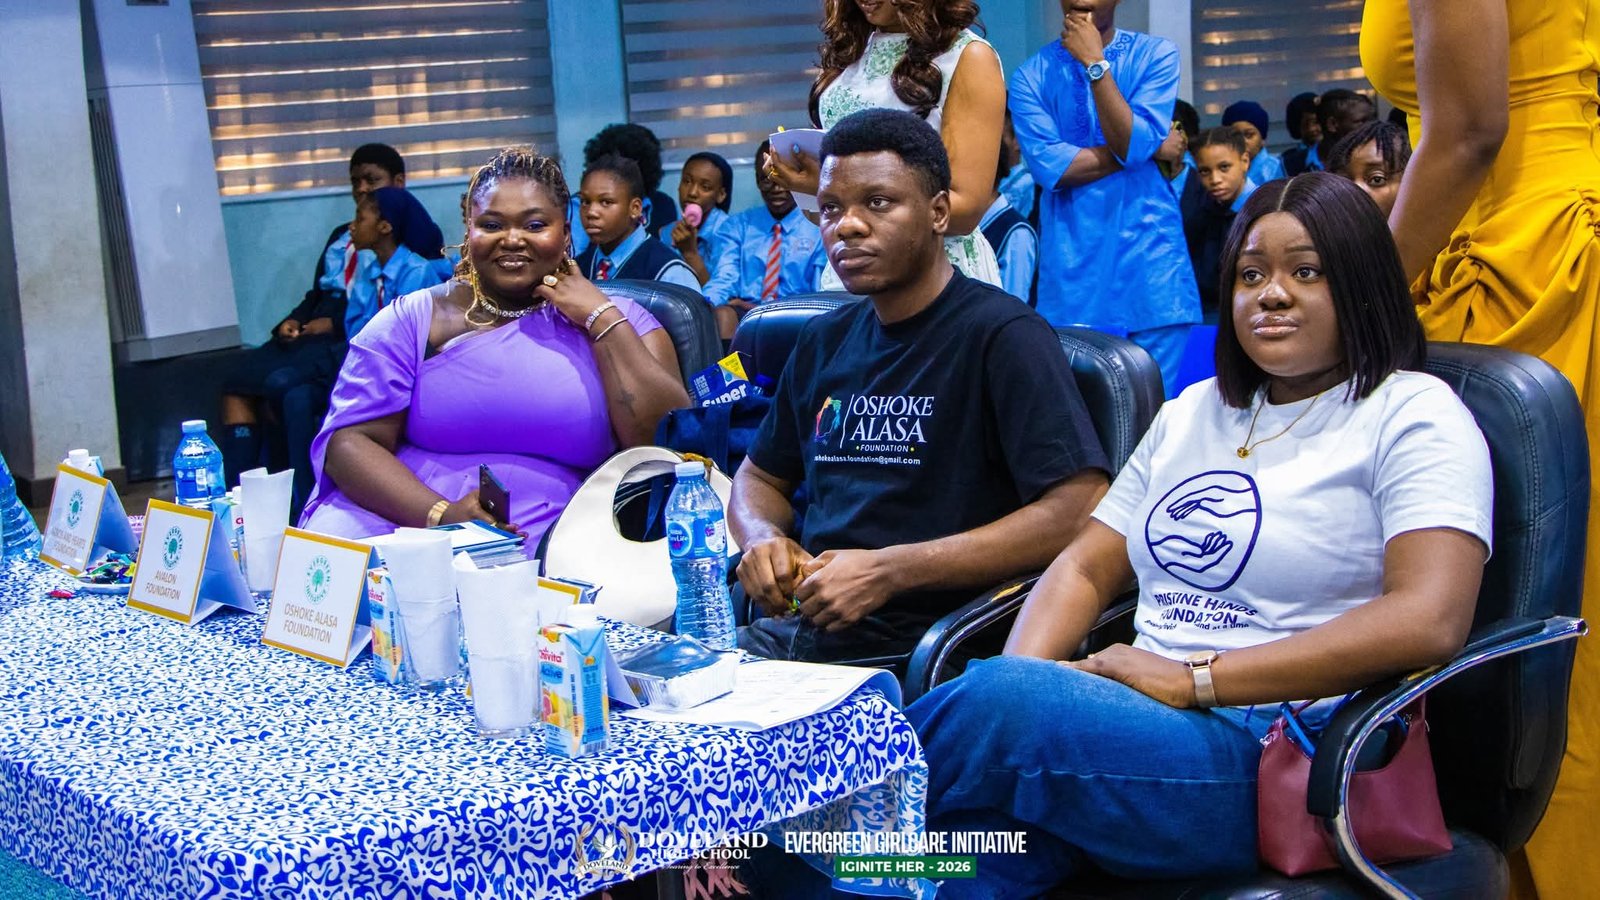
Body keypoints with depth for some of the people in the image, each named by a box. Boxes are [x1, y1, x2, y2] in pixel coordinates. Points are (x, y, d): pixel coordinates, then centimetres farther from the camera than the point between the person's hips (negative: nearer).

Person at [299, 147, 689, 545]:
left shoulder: (615, 321, 11)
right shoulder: (411, 321, 10)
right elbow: (349, 441, 0)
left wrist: (602, 318, -2)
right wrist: (441, 514, -17)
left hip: (544, 549, -1)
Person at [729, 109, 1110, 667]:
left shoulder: (1002, 335, -8)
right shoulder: (826, 340, 16)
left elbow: (1080, 511, -18)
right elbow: (760, 478, 28)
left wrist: (888, 572, -20)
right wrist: (763, 540, 1)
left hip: (913, 655, -7)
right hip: (799, 630, 7)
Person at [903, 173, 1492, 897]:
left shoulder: (1413, 415, 1)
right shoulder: (1194, 410, 23)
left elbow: (1429, 621, -15)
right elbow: (1084, 570, 19)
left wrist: (1195, 676, -18)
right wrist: (1024, 679, -5)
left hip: (1282, 752, -5)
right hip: (1145, 724, 5)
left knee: (1001, 704, -30)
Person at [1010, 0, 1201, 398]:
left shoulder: (1155, 55, 3)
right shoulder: (1031, 75, 4)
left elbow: (1134, 144, -10)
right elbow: (1048, 165, -11)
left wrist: (1095, 64, -12)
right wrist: (1154, 150, -7)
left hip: (1149, 257, 0)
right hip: (1072, 265, 0)